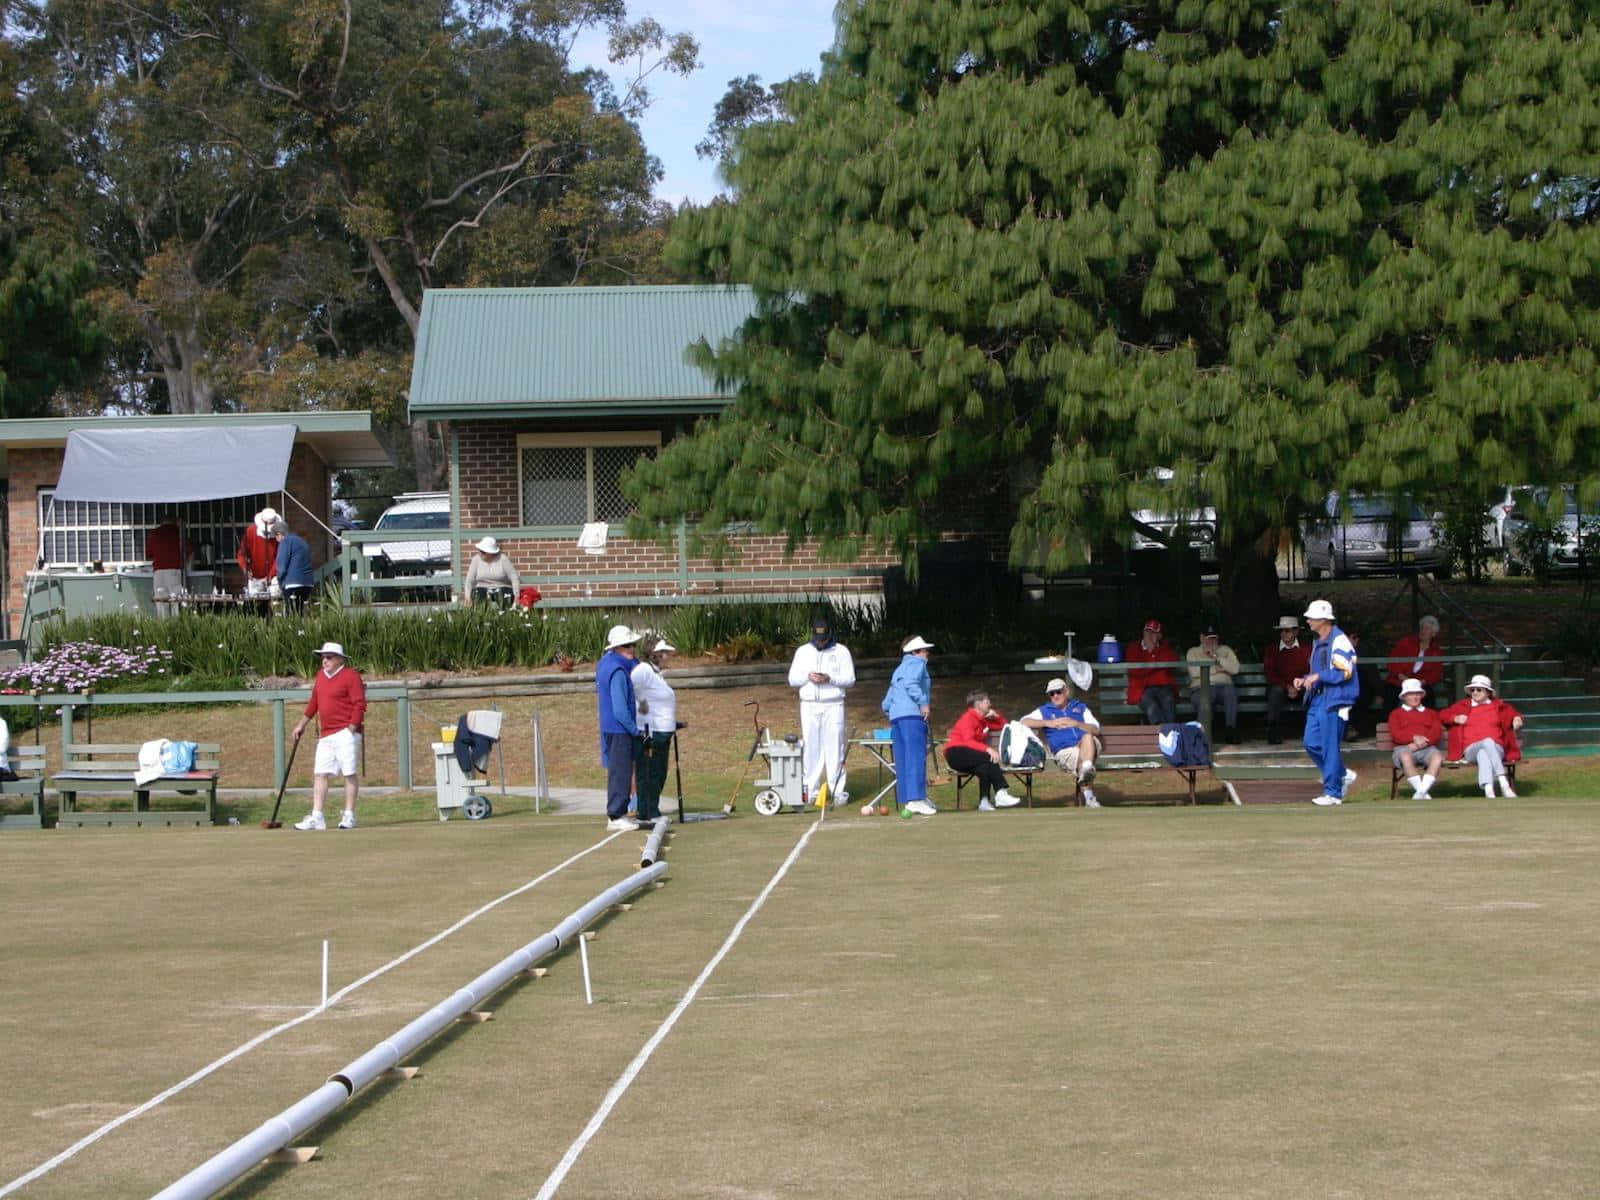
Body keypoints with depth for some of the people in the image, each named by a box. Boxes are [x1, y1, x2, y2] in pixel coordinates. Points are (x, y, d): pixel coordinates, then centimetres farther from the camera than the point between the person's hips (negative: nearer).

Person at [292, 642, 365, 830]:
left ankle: (349, 816, 1)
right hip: (326, 735, 8)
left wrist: (351, 728, -17)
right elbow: (314, 701, 27)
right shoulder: (321, 676, 17)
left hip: (345, 734, -8)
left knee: (350, 773, -4)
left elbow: (360, 704, -12)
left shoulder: (350, 676, -7)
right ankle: (316, 817, 3)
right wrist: (302, 723, 28)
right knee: (320, 774, 3)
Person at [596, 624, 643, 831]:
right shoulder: (618, 671, -21)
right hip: (619, 729, -10)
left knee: (618, 771, 16)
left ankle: (617, 813, 22)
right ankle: (615, 816, -3)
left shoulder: (606, 662, 10)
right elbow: (620, 710, -23)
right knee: (620, 773, -5)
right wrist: (635, 729, -13)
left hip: (610, 727, 10)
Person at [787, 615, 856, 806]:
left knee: (835, 747, -5)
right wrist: (808, 677, -11)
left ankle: (838, 791, -4)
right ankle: (811, 790, 6)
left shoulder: (841, 652, 4)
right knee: (810, 748, 1)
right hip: (809, 706, 2)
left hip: (833, 706, -2)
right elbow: (792, 679, 9)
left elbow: (850, 680, 0)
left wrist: (829, 678, -16)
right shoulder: (803, 652, 11)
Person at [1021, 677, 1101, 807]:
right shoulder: (1045, 711, 25)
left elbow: (1096, 730, 17)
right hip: (1064, 751, -1)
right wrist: (1048, 723, 1)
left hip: (1089, 747, 1)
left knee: (1087, 737, -35)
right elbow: (1023, 722, 9)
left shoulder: (1080, 707, 29)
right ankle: (1088, 796, -45)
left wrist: (1076, 724, 1)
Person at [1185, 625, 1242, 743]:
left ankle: (1230, 729, -30)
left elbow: (1235, 669, 2)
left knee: (1231, 690, -36)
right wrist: (1217, 669, 2)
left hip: (1223, 686, 1)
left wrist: (1216, 657, -5)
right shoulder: (1193, 652, 16)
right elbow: (1194, 672, -3)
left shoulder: (1226, 650, 20)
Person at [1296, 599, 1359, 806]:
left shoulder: (1339, 641, -13)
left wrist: (1318, 676, -18)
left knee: (1330, 747, -6)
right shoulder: (1318, 642, 18)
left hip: (1333, 700, -10)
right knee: (1312, 744, 7)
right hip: (1317, 699, 10)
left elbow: (1345, 672, -19)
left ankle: (1333, 793, 1)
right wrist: (1305, 679, 10)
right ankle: (1342, 775, 23)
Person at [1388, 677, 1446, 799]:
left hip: (1427, 748, 1)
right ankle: (1423, 793, -38)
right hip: (1405, 747, -1)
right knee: (1406, 757, -41)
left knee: (1437, 757, -36)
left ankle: (1421, 792, -43)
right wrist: (1414, 738, -14)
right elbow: (1395, 734, 4)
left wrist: (1421, 743, -10)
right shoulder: (1396, 714, 22)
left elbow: (1437, 732, 8)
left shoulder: (1430, 713, 26)